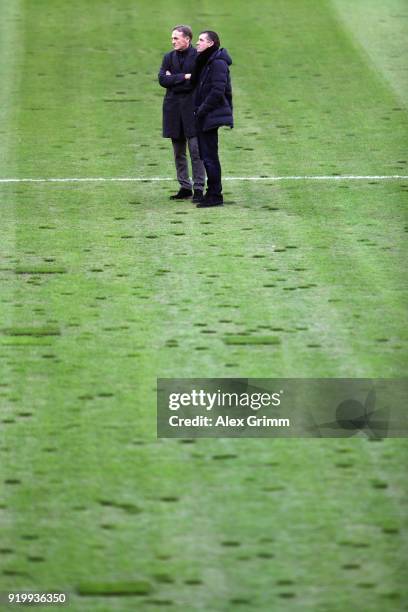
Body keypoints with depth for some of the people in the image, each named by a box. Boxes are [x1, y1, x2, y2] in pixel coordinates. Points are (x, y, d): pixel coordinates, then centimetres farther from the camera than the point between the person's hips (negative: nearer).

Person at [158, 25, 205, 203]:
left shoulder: (198, 57, -5)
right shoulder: (169, 57, 11)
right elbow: (162, 79, -1)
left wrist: (174, 79, -7)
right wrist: (184, 77, -11)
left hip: (192, 107, -6)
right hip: (173, 108, 6)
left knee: (196, 150, -8)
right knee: (179, 153, 9)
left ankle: (198, 188, -4)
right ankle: (185, 188, 16)